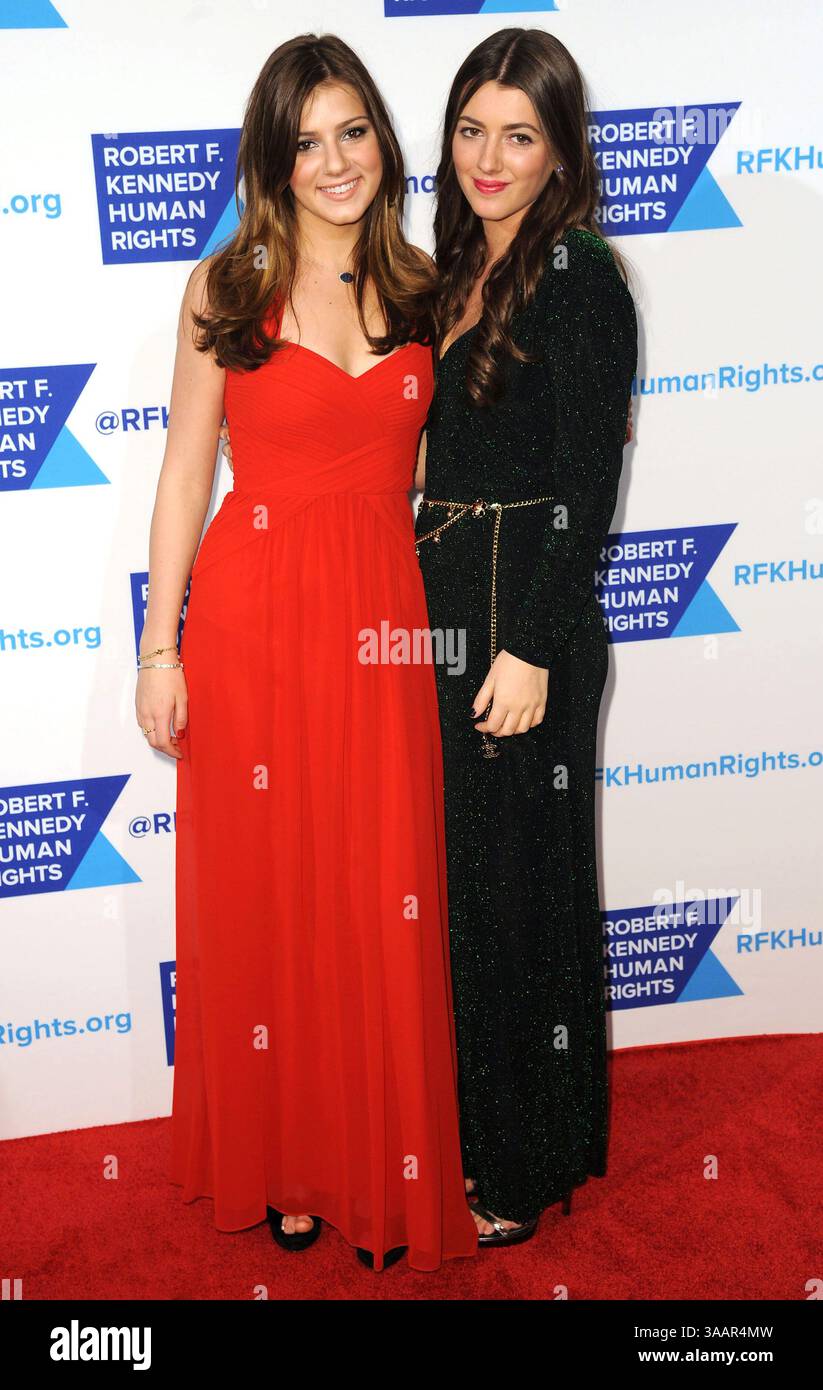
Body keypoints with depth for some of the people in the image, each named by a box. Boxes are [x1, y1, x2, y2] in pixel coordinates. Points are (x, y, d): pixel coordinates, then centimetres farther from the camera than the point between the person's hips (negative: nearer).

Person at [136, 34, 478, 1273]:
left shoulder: (423, 291, 8)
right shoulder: (229, 289, 0)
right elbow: (185, 472, 0)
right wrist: (161, 648, -2)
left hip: (382, 623, 2)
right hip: (253, 614, -2)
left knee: (386, 905, 8)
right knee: (265, 897, 9)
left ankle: (388, 1169, 28)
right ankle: (282, 1162, 30)